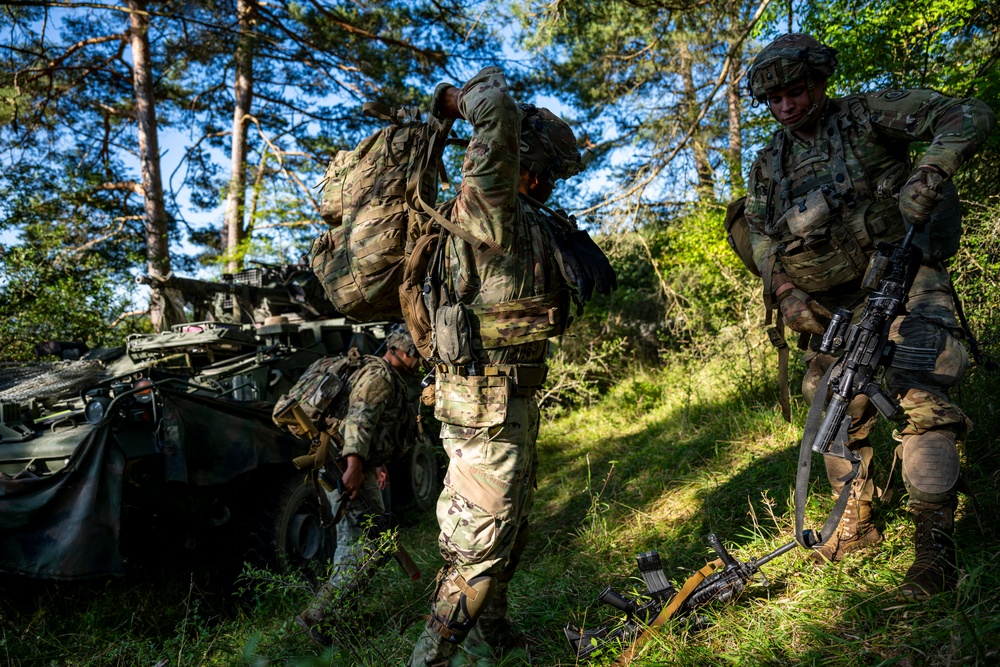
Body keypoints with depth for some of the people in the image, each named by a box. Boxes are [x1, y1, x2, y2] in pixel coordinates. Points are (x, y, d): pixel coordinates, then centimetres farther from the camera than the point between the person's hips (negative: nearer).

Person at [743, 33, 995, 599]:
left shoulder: (867, 115, -2)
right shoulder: (770, 164, 12)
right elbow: (761, 234, 11)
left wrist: (928, 175, -26)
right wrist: (785, 290, -6)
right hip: (832, 305, 6)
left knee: (922, 398, -19)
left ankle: (936, 545, -12)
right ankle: (857, 522, 25)